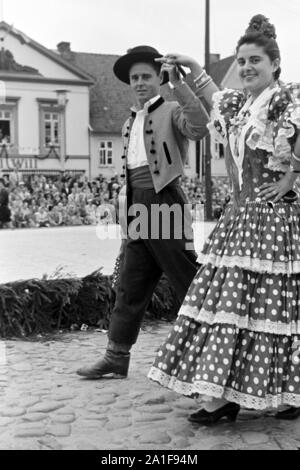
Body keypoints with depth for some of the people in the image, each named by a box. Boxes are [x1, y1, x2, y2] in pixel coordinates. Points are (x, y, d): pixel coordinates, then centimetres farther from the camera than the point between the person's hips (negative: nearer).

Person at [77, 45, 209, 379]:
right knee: (129, 287, 10)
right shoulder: (130, 123, 19)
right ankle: (116, 358, 18)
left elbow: (199, 127, -24)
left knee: (189, 282, -2)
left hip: (166, 205, -7)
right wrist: (130, 212, 17)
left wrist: (178, 84, -25)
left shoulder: (171, 111, -2)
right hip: (138, 210, 7)